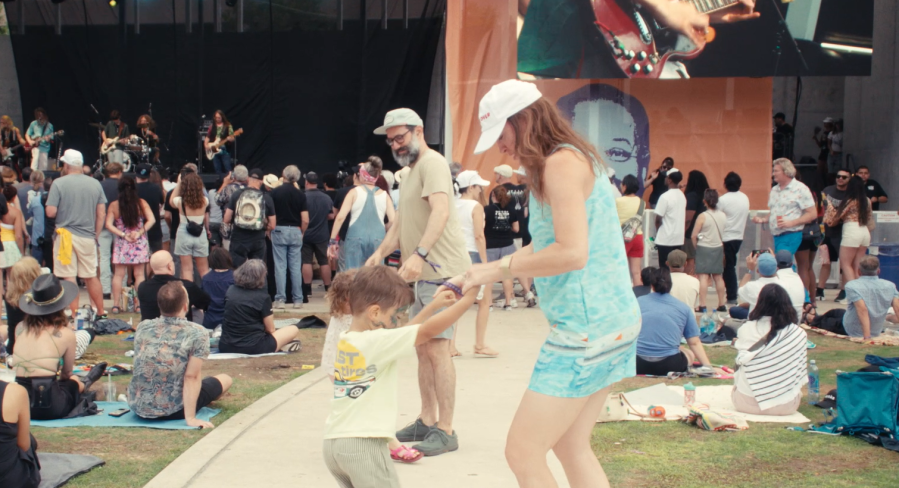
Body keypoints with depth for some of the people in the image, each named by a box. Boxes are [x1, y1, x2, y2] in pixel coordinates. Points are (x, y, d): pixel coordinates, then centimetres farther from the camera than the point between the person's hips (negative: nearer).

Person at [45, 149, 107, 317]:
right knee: (91, 276, 14)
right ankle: (101, 312, 20)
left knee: (69, 277, 2)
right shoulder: (95, 184, 2)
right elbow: (102, 214, 4)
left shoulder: (59, 183, -9)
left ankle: (74, 315, 3)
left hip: (66, 235, -4)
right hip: (88, 237, 4)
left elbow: (50, 212, -12)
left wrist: (63, 209, 10)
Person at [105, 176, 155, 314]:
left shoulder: (114, 205, -3)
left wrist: (123, 234, -9)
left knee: (119, 274, 6)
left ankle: (116, 304, 5)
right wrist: (139, 233, -12)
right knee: (139, 274, 5)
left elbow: (108, 224, -9)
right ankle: (139, 304, 5)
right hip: (139, 243, 0)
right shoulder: (142, 203, -4)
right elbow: (151, 220, -12)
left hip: (121, 244, 0)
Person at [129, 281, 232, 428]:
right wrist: (190, 418, -19)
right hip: (172, 411, -6)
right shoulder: (196, 333, -16)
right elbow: (191, 377, -21)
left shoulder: (142, 327, -1)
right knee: (225, 379, 18)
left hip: (138, 407, 6)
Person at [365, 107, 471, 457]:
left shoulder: (432, 162, -10)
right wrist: (380, 253, 8)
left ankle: (445, 431, -8)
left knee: (436, 347, -12)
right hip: (424, 272, 10)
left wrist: (420, 254, -37)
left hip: (442, 270, -10)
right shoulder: (410, 172, 22)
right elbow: (401, 222, 24)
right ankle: (427, 421, 22)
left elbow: (441, 211, -26)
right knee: (422, 348, 13)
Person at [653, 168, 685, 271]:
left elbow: (658, 219, -14)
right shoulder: (682, 196, 8)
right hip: (679, 239, 7)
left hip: (665, 239, -7)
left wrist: (657, 231, 4)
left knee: (664, 268, -1)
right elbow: (684, 217, 13)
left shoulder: (665, 197, -15)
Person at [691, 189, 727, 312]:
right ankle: (721, 304, 21)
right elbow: (724, 234, 7)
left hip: (704, 248, -5)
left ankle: (702, 305, -11)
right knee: (718, 277, 15)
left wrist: (696, 247, 3)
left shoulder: (703, 216, -14)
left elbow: (694, 236, -12)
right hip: (718, 248, 5)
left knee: (703, 277, -6)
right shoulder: (723, 215, 0)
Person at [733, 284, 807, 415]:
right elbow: (800, 370, 0)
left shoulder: (746, 329, -11)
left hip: (747, 403, -1)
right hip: (786, 405, 1)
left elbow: (741, 361, 2)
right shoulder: (799, 334, -11)